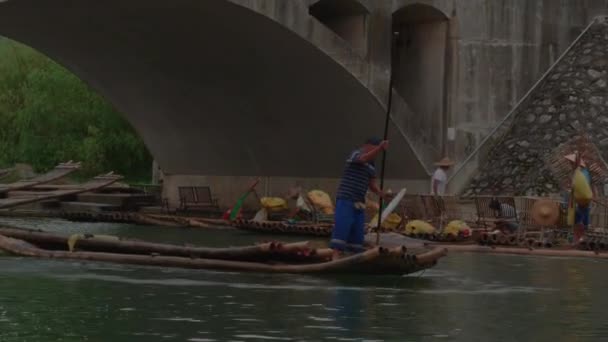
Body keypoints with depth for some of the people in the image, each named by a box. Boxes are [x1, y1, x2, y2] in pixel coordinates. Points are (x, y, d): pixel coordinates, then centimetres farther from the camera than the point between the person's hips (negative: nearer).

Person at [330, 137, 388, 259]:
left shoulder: (372, 165, 17)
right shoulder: (356, 154, -6)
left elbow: (372, 184, 17)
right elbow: (365, 158, -29)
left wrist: (380, 192, -4)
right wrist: (380, 148, -40)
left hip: (359, 202, 8)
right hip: (346, 199, -8)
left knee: (358, 231, 6)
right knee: (342, 228, -15)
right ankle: (336, 256, -20)